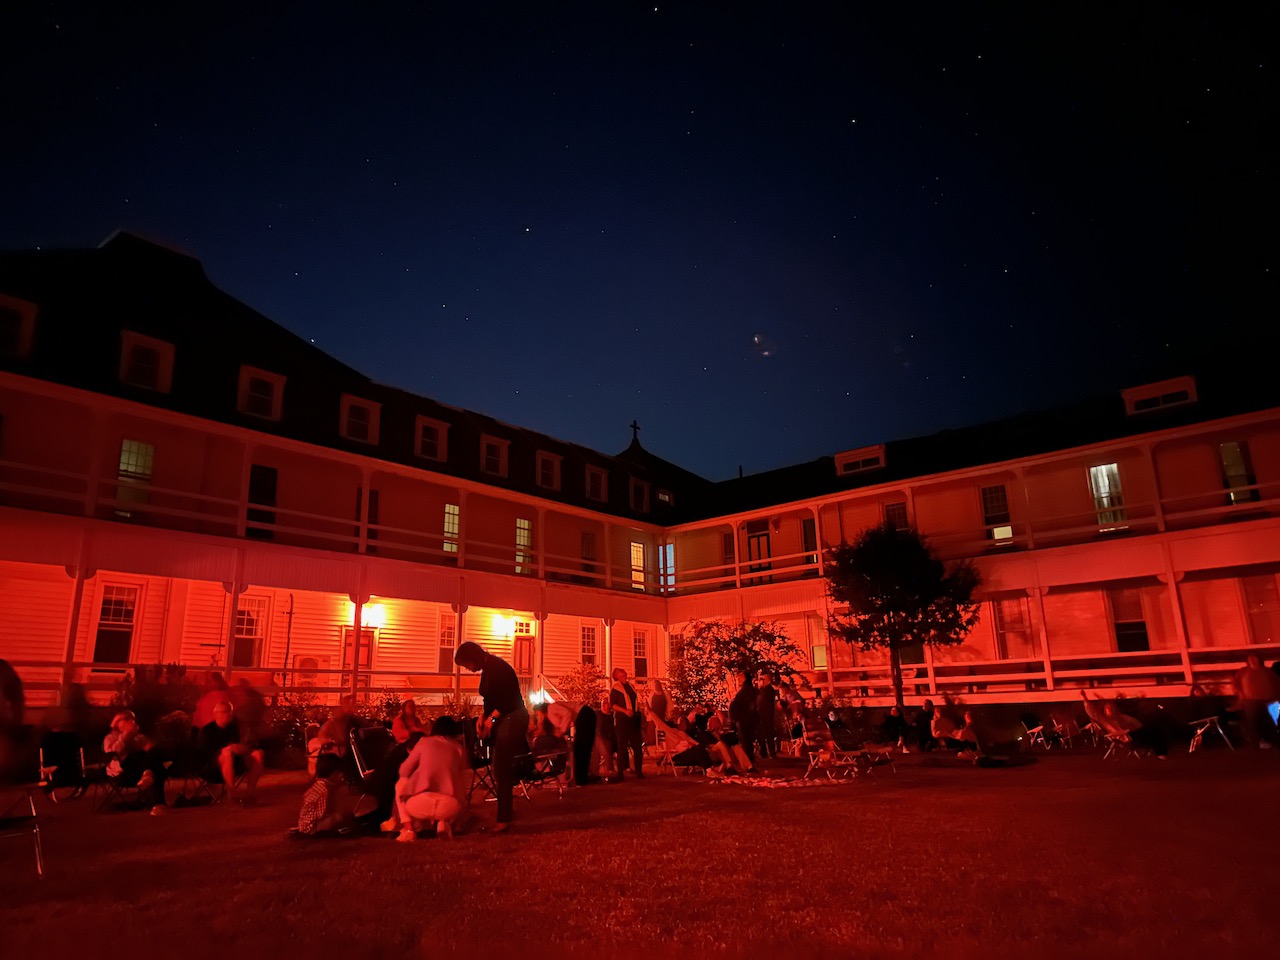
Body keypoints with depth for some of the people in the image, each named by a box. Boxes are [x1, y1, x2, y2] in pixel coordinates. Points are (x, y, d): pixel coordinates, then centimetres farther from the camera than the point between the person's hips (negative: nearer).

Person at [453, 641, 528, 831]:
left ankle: (504, 819, -3)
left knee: (501, 769, -7)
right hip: (502, 720, 10)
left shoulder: (497, 667, -17)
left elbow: (508, 698, -21)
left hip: (512, 719, -10)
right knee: (503, 767, 14)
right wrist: (483, 717, 4)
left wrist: (491, 718, -16)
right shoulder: (487, 670, 12)